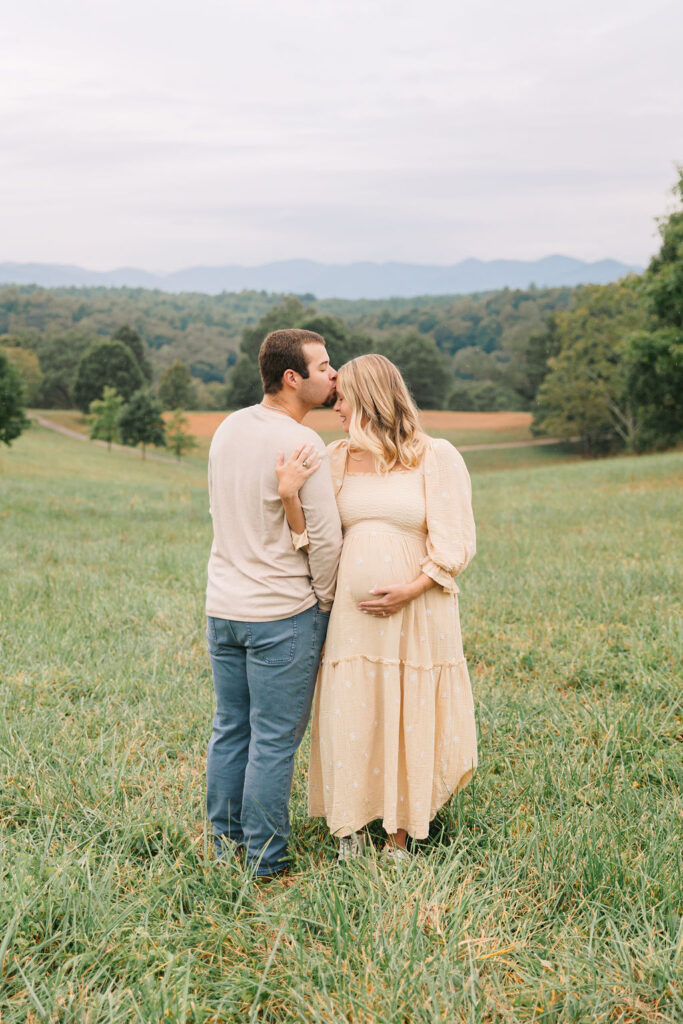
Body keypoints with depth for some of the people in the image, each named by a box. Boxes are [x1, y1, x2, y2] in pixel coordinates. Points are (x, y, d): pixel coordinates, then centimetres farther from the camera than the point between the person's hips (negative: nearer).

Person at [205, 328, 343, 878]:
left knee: (230, 729, 16)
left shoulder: (228, 428, 5)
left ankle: (224, 842, 27)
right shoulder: (302, 445, -17)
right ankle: (265, 860, 13)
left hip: (223, 606, 7)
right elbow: (326, 537, -15)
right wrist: (324, 600, 0)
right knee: (274, 741, 3)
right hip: (282, 614, -7)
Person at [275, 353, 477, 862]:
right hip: (351, 614, 2)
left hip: (418, 615, -2)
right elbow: (314, 539, 2)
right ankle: (350, 833, 25)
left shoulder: (437, 457, -3)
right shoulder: (336, 458, 6)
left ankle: (398, 837, 24)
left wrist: (411, 589, -16)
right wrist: (290, 497, -15)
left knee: (409, 725, 7)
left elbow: (456, 543, -5)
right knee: (349, 722, 5)